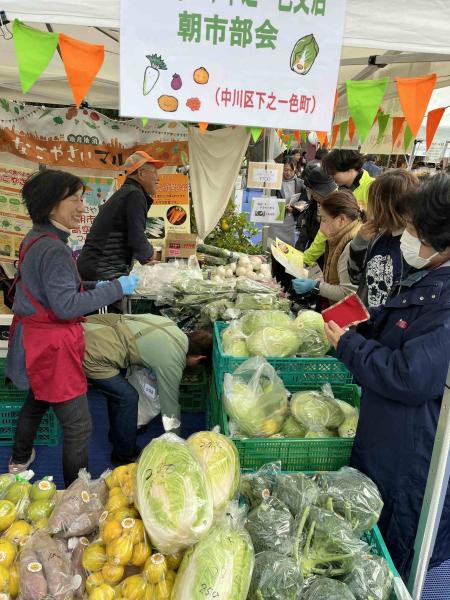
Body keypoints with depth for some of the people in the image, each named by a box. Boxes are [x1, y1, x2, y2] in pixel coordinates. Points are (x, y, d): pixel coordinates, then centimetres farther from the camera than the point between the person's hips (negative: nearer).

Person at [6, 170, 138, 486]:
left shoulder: (36, 238, 7)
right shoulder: (54, 249, -23)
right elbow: (66, 306, -28)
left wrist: (93, 287, 9)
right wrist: (116, 288, -25)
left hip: (33, 338, 11)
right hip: (52, 346, -11)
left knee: (37, 400, 32)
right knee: (79, 425, -1)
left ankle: (20, 459, 55)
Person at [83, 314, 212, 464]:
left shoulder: (170, 324, 8)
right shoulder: (172, 362, -10)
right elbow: (170, 402, 1)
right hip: (92, 355, -9)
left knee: (117, 391, 25)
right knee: (128, 398, 1)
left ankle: (117, 436, 46)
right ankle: (124, 455, 20)